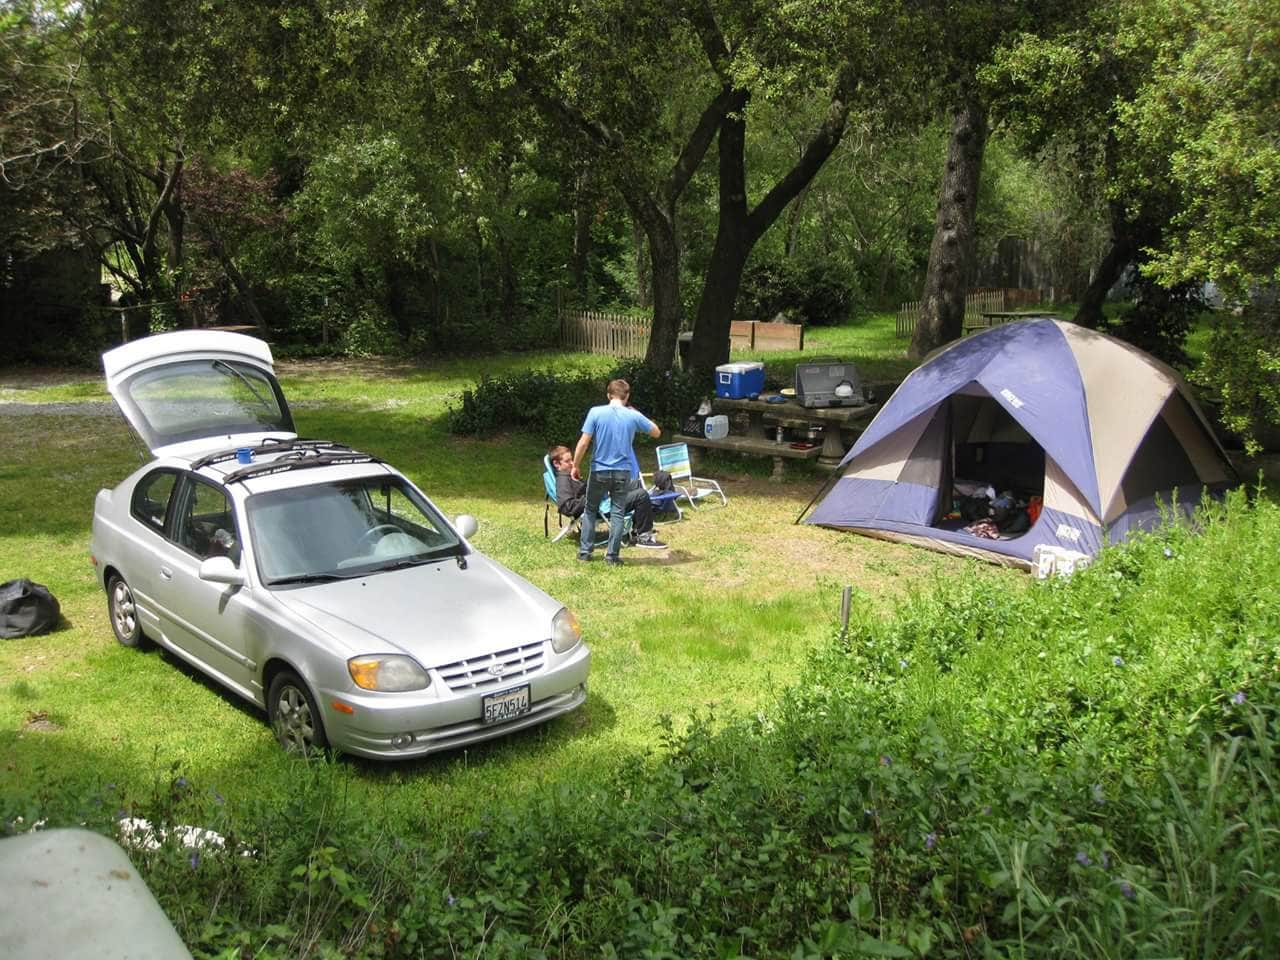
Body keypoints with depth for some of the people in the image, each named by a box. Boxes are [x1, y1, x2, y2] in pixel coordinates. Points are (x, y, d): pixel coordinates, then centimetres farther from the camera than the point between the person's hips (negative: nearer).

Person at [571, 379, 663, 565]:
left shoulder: (596, 412, -9)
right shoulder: (633, 416, -5)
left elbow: (583, 442, -12)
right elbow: (656, 433, 10)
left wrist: (576, 466, 0)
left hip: (599, 471, 0)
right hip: (623, 472, 0)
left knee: (590, 510, 16)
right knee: (618, 513, 8)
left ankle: (585, 551, 17)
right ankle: (612, 555, 9)